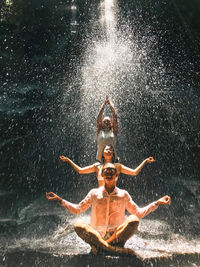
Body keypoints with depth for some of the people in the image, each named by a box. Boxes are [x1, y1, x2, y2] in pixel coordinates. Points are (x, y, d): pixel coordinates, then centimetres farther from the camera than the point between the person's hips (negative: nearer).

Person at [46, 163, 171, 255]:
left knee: (133, 220, -26)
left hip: (117, 235, 0)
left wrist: (157, 203, 5)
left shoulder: (123, 194, 9)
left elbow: (139, 213, 13)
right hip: (96, 235, 0)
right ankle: (116, 248, -29)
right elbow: (77, 209, 13)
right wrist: (60, 200, 4)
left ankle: (99, 246, -21)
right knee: (79, 225, -29)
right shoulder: (94, 193, 9)